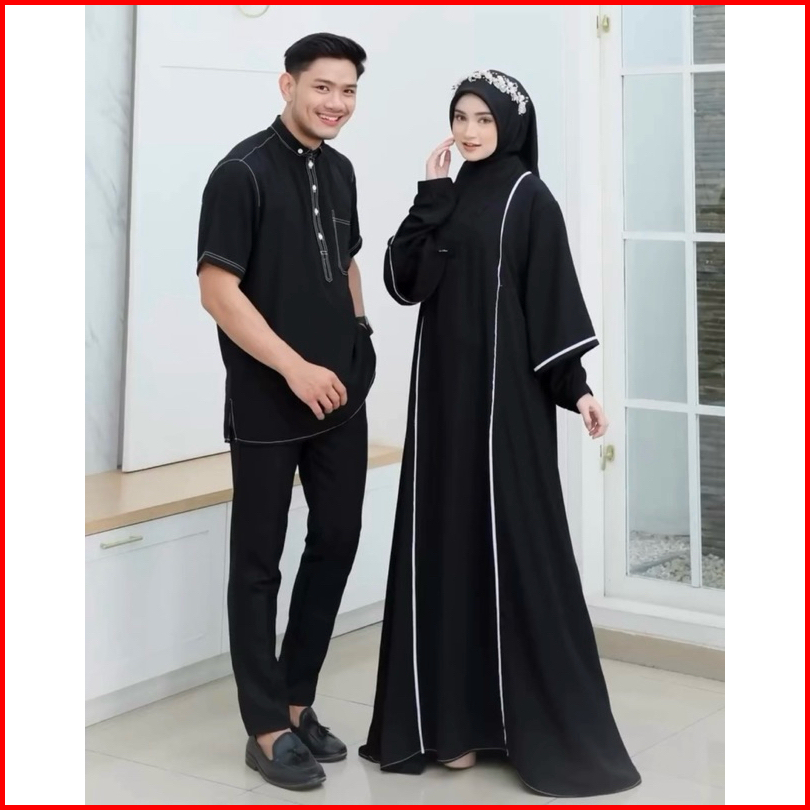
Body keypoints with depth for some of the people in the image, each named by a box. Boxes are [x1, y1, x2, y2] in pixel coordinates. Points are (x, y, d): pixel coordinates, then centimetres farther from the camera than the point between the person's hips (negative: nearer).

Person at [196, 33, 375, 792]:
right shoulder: (243, 172, -11)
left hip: (342, 397, 7)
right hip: (268, 406, -7)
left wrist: (359, 344, 13)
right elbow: (217, 290, -16)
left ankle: (297, 700, 27)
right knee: (258, 561, 3)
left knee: (336, 544, 12)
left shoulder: (339, 170, 10)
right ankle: (267, 728, 12)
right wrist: (295, 368, -20)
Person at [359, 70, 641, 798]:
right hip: (444, 386, 6)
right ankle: (459, 711, 15)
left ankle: (544, 721, 5)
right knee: (450, 539, 6)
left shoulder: (530, 199, -5)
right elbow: (404, 282, 1)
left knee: (514, 540, -4)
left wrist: (576, 385, -16)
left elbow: (554, 296, -9)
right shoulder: (448, 197, 12)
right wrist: (430, 197, -4)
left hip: (506, 390, -6)